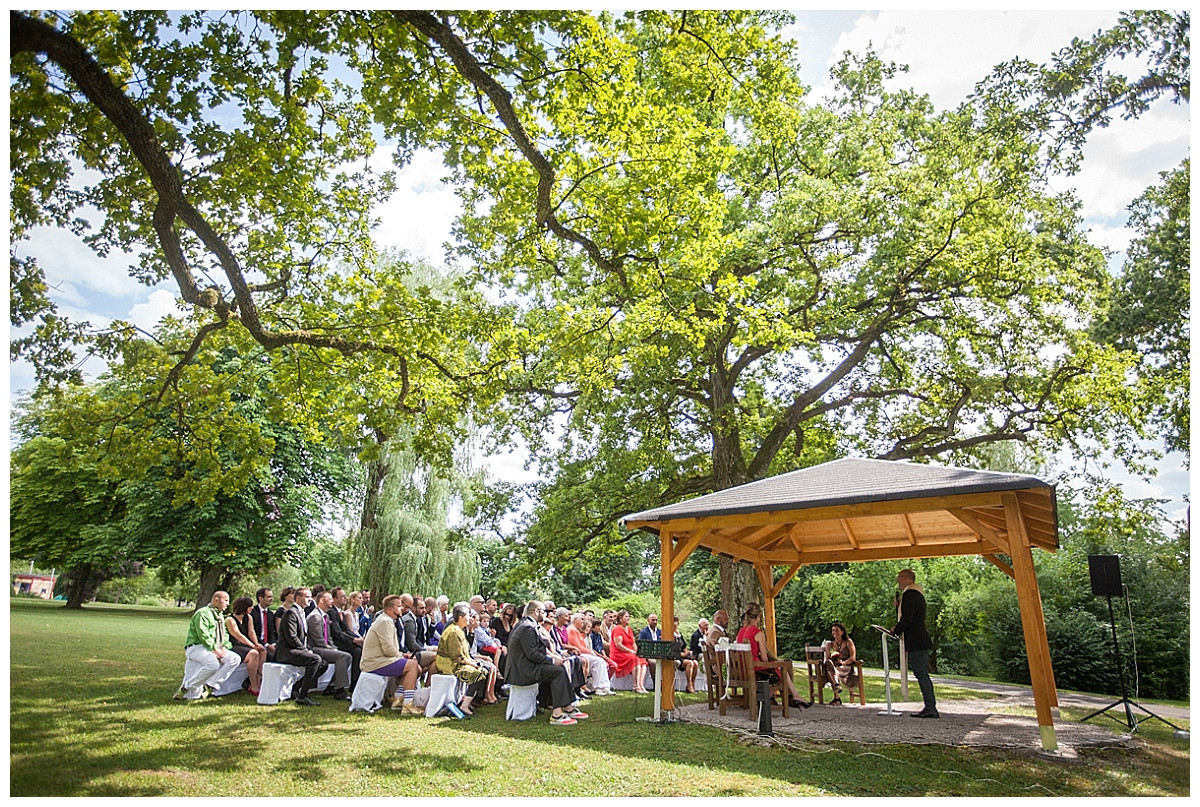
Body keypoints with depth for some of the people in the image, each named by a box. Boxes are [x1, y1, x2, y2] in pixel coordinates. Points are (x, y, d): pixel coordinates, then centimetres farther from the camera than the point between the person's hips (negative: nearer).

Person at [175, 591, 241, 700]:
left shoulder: (220, 616, 24)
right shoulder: (203, 613, -6)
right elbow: (203, 634, -17)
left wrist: (224, 647, 0)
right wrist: (214, 648, -20)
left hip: (215, 649, 9)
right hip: (196, 647, -9)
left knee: (235, 658, -12)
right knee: (213, 664, -35)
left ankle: (210, 685, -13)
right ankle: (186, 688, -19)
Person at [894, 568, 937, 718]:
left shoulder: (909, 593, -12)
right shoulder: (918, 593, 20)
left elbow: (907, 618, -18)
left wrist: (896, 630, -6)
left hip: (915, 641, -10)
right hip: (922, 639, 10)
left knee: (920, 673, -8)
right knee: (922, 673, 11)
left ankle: (930, 708, -8)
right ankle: (931, 707, 13)